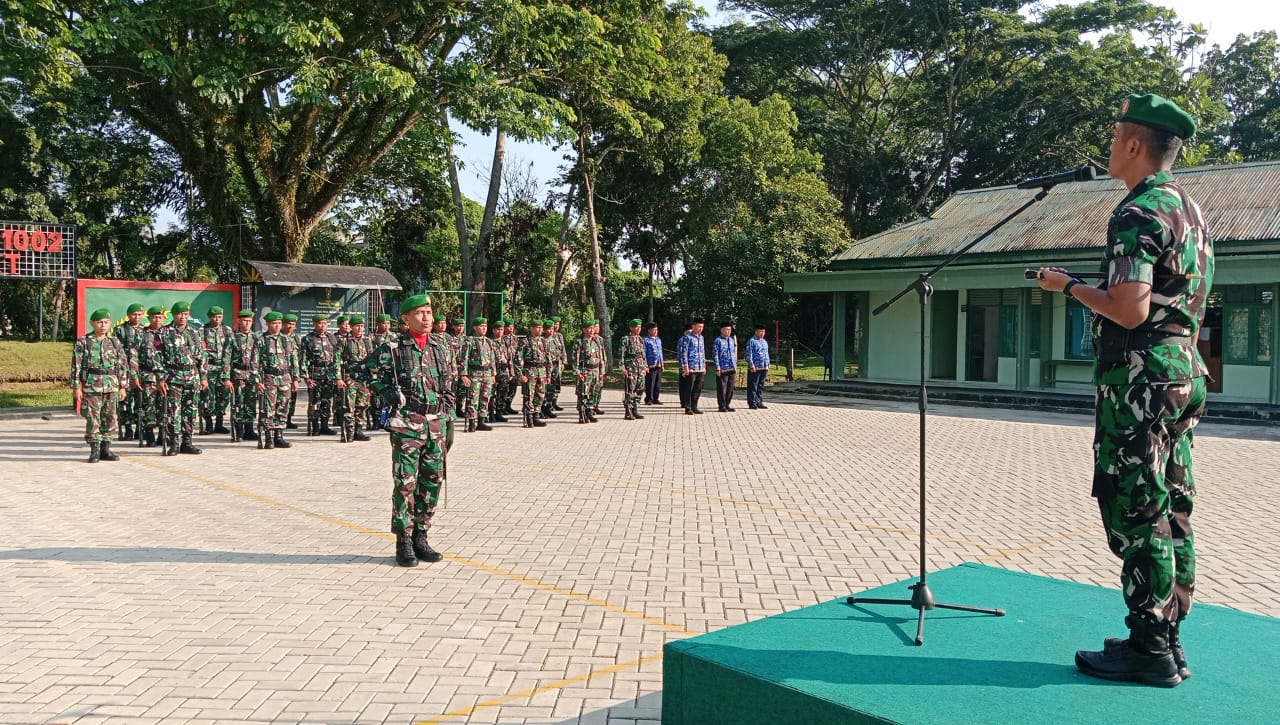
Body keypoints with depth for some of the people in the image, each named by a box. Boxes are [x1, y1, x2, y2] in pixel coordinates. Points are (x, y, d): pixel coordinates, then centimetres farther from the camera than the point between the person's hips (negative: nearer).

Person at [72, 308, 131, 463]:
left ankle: (105, 449, 16)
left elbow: (123, 364, 10)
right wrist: (76, 387, -6)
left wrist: (123, 386, 6)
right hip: (91, 385, -3)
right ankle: (94, 450, 6)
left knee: (110, 418, 6)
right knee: (93, 418, -2)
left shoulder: (115, 342, 9)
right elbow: (76, 365, -1)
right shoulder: (83, 342, 0)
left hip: (112, 386, 3)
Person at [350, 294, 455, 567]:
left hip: (435, 424, 5)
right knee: (405, 483, -2)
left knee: (433, 482, 7)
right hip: (406, 425, -5)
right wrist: (386, 391, -8)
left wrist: (447, 418, 14)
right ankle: (403, 542, 8)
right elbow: (360, 371, 1)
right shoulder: (393, 348, -4)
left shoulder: (439, 350, 12)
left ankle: (420, 537, 19)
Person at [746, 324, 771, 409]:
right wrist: (751, 365, -18)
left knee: (761, 386, 11)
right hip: (754, 368, -7)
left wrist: (768, 365, 17)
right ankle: (752, 403, 0)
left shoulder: (764, 342, 18)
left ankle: (760, 403, 17)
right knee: (753, 386, -3)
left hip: (764, 368, 7)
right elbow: (749, 354, -12)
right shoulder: (751, 341, -6)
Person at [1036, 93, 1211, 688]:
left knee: (1136, 516, -4)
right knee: (1170, 513, 13)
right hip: (1183, 373, 10)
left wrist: (1069, 286, -9)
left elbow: (1130, 311, -23)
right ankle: (1167, 641, 22)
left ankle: (1149, 652, 4)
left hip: (1140, 381, -10)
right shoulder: (1190, 210, 16)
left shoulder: (1138, 214, -15)